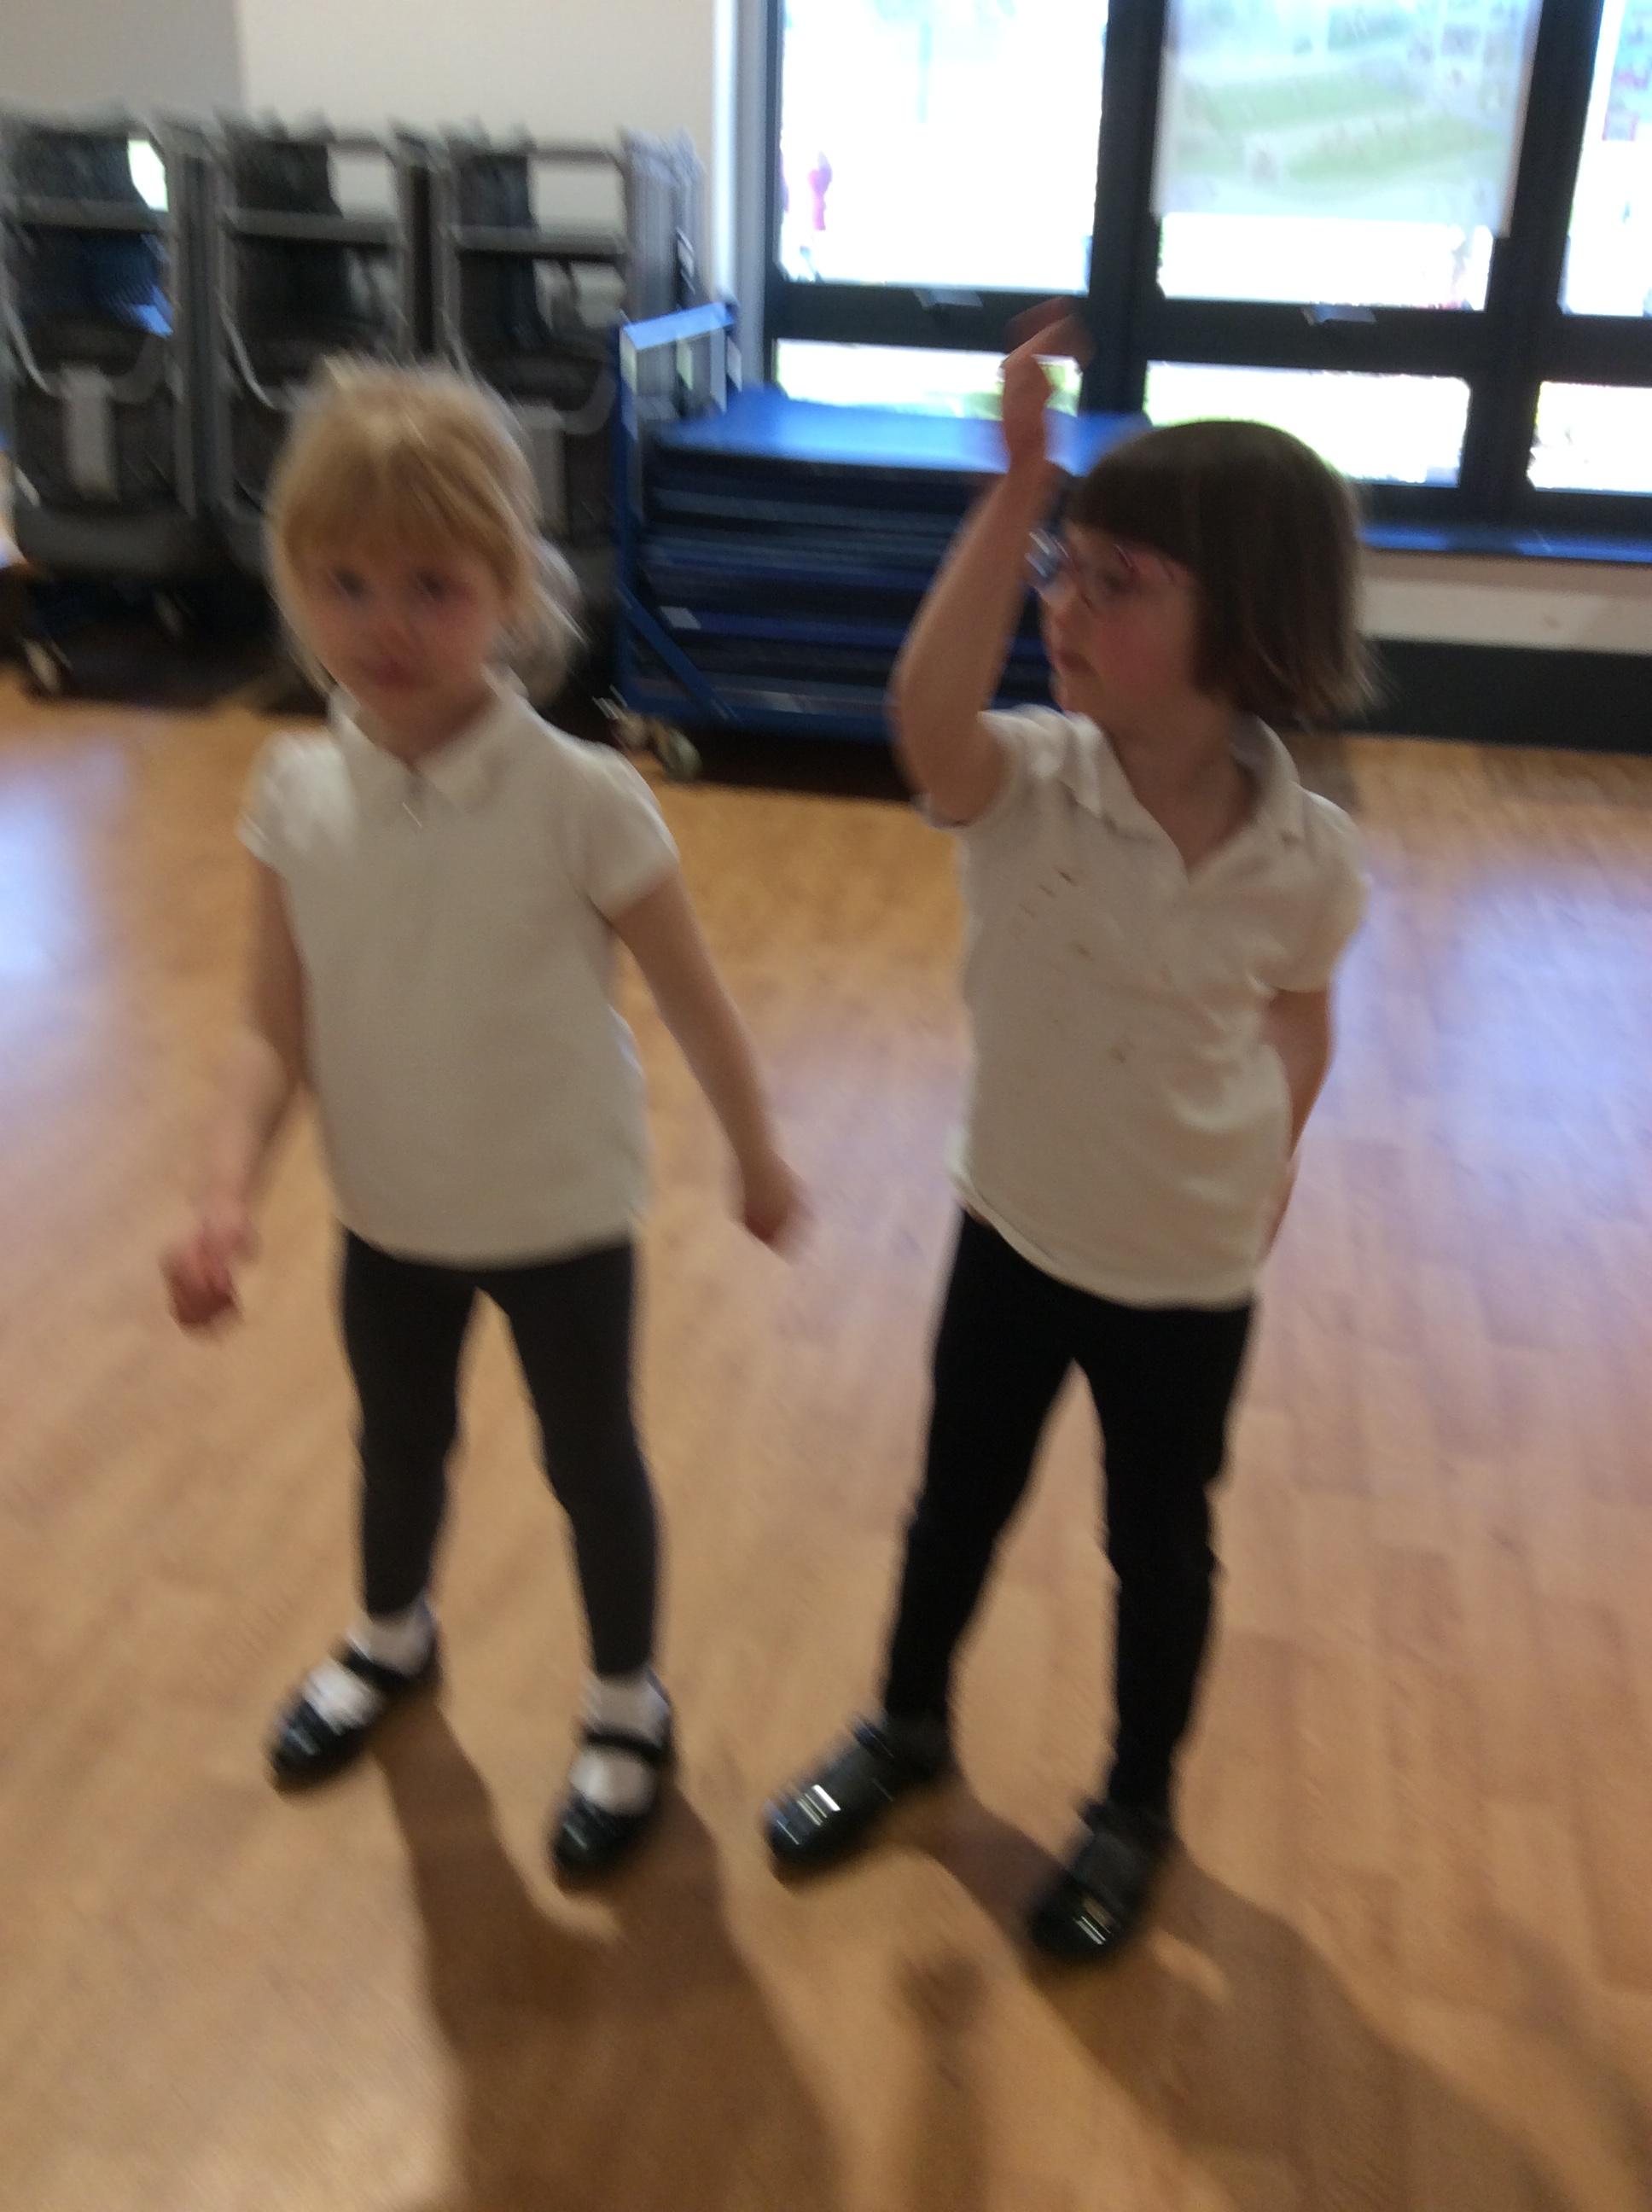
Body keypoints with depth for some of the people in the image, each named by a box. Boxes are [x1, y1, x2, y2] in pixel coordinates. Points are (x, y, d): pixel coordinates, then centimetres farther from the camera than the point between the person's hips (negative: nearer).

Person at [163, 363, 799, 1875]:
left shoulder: (581, 799, -24)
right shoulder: (296, 794, -12)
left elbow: (692, 998, -11)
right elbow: (278, 1030, -8)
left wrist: (757, 1155, 0)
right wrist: (229, 1191, -23)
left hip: (564, 1220, -4)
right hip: (390, 1215, 4)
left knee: (591, 1461, 17)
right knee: (398, 1449, 27)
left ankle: (628, 1706, 43)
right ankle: (392, 1635, 58)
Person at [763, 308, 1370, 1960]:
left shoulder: (1305, 856, -17)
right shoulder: (1027, 786, -20)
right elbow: (927, 715, -43)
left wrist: (1267, 1162, -1)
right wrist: (1018, 486, -46)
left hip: (1187, 1274, -1)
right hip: (1012, 1229, 1)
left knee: (1157, 1548, 18)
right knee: (957, 1504, 21)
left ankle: (1137, 1807, 45)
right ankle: (906, 1726, 49)